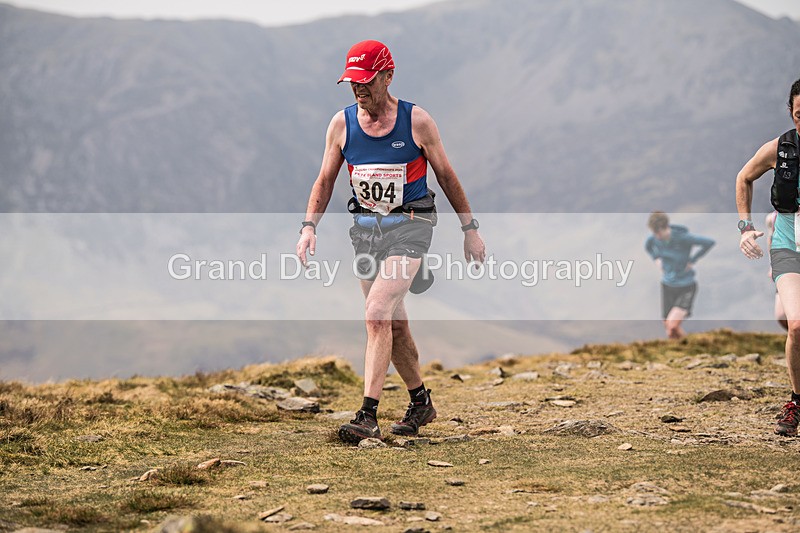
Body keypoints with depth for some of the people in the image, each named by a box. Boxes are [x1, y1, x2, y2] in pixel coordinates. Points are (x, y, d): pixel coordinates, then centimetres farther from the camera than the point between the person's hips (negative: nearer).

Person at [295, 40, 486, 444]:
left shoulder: (416, 121, -7)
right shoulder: (342, 124, 1)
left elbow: (446, 175, 3)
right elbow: (325, 180, 8)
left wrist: (470, 229, 6)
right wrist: (309, 226, -6)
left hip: (409, 227, -5)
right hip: (365, 228, 5)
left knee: (377, 316, -19)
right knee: (393, 323, 11)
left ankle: (367, 417, -20)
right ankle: (420, 402, 30)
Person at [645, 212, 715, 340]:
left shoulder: (682, 238, -24)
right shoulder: (653, 239, -7)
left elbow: (710, 242, -23)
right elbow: (648, 246, 19)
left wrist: (693, 260, -17)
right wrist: (657, 259, 3)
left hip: (686, 287, -6)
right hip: (667, 286, 6)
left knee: (672, 326, -19)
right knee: (667, 326, 11)